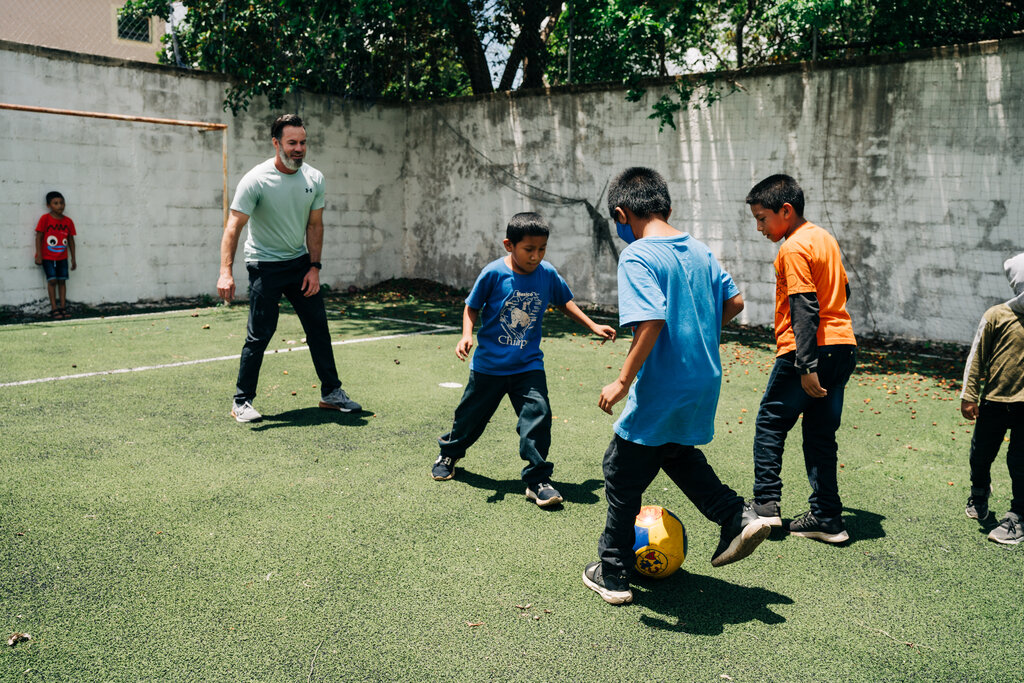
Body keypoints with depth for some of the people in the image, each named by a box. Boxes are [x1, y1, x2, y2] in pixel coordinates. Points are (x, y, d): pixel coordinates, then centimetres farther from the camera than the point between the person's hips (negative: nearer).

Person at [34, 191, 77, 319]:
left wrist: (73, 259, 11)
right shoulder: (45, 219, -8)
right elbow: (39, 237, -6)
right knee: (52, 280, -8)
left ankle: (63, 307, 9)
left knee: (62, 280, 4)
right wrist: (39, 255, -10)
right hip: (48, 257, -4)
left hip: (62, 257, 4)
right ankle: (54, 309, -4)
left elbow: (71, 240, 10)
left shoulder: (68, 221, 3)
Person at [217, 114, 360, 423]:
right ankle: (241, 402, 8)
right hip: (265, 266, -5)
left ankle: (331, 392, 19)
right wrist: (226, 272, -31)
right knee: (259, 336, -6)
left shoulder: (314, 178, -1)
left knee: (319, 328, 7)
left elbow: (314, 226, 6)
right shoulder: (255, 180, -17)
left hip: (300, 262, 5)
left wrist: (314, 267, -1)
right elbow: (233, 227, -21)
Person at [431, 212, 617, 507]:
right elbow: (472, 307, -4)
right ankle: (449, 454, 43)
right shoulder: (493, 273, -16)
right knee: (471, 415, 15)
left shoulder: (548, 274, -6)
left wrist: (593, 326, 11)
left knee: (538, 416, -13)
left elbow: (564, 302, 13)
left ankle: (537, 480, -1)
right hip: (489, 364, -1)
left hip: (528, 365, 1)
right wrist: (467, 336, -19)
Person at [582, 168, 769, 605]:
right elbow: (734, 302, 12)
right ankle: (739, 517, 23)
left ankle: (612, 574, 21)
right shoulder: (699, 250, 7)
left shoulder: (636, 257, -16)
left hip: (660, 392, -8)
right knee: (677, 453, 32)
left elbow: (650, 320, -27)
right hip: (705, 381, 8)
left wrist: (623, 381, -22)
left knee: (622, 473, 9)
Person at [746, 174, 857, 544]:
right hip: (843, 347, 9)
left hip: (810, 351, -8)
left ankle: (766, 505, 8)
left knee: (770, 423, 7)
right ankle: (827, 519, 14)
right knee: (821, 433, 12)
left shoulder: (794, 248, -13)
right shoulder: (824, 237, 14)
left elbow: (805, 309, -20)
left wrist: (806, 367, -22)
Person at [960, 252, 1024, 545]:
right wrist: (969, 396, -4)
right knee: (982, 454, 14)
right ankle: (979, 492, 43)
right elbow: (976, 358, -2)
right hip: (994, 400, 0)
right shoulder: (997, 316, -6)